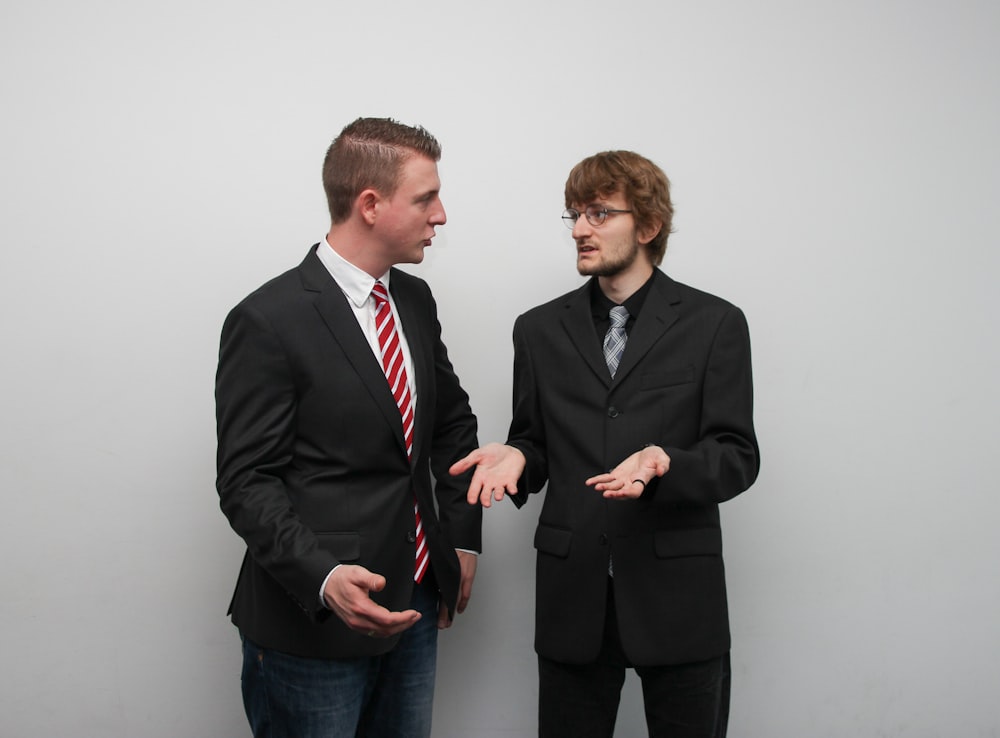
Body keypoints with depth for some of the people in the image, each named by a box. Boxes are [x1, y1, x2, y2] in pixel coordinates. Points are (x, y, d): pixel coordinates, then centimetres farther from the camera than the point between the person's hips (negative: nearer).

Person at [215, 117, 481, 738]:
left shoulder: (415, 299, 7)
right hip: (313, 623, -7)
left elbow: (452, 420, 18)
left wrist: (463, 539, 12)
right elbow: (248, 482, -15)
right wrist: (325, 578, -28)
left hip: (415, 604, 7)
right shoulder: (269, 321, -15)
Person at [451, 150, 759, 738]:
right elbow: (535, 442, 14)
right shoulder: (541, 330, 9)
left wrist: (665, 466, -22)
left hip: (677, 596, -2)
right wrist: (516, 458, -9)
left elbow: (738, 456, -3)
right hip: (573, 595, 2)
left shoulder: (714, 324, 0)